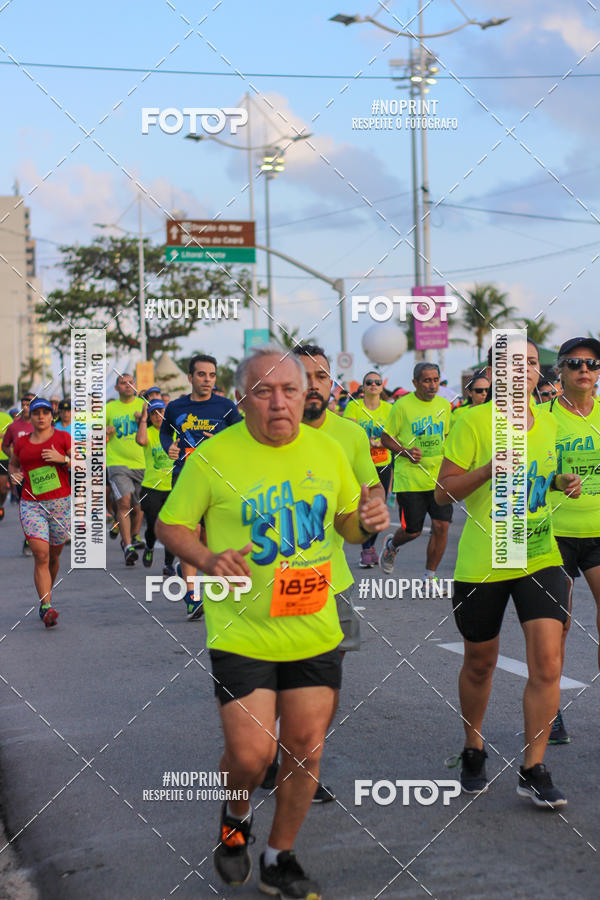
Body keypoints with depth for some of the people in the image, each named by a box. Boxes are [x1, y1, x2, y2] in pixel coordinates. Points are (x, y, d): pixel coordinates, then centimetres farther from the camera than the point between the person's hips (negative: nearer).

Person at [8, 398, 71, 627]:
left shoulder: (62, 438, 3)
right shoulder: (21, 442, 9)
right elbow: (12, 464, 27)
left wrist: (62, 459, -15)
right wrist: (14, 474, 5)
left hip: (60, 503, 0)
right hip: (31, 504, 0)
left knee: (53, 555, 10)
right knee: (40, 554, -15)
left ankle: (46, 597, 33)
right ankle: (46, 606, -18)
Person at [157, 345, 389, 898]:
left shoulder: (327, 449, 3)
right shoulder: (213, 456, -9)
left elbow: (346, 521, 16)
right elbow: (170, 526, 0)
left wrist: (367, 522, -8)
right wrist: (207, 560, -19)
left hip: (315, 630, 4)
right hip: (241, 633, -4)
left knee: (307, 748, 8)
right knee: (250, 754, -6)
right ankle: (236, 817, 30)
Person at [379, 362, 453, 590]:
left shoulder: (444, 405, 8)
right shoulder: (402, 406, -8)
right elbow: (386, 438, -2)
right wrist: (405, 451, -18)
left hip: (439, 477, 4)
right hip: (410, 479, -4)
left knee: (441, 526, -5)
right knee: (412, 531, 1)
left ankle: (429, 576, 11)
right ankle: (391, 545, 37)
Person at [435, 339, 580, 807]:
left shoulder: (548, 423, 7)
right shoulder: (474, 423, -9)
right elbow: (443, 491, -9)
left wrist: (560, 482, 2)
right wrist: (491, 466, -23)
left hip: (541, 558, 3)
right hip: (482, 564, -3)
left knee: (547, 663, -9)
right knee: (480, 663, 12)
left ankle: (533, 771, 3)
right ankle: (473, 751, 36)